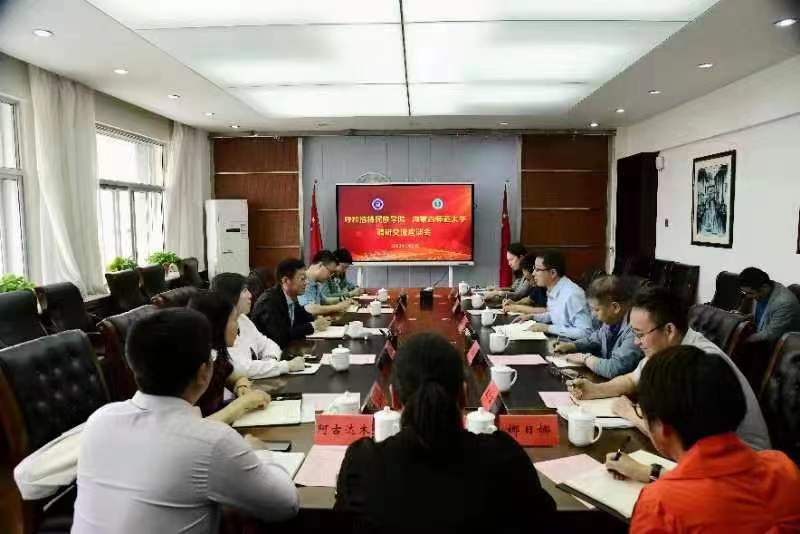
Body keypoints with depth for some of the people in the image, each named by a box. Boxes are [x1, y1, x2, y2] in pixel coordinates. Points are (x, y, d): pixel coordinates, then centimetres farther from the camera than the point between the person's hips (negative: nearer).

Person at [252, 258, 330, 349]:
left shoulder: (292, 297, 0)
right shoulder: (269, 301, -21)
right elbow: (281, 336, -28)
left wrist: (317, 320, -7)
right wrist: (312, 326, -20)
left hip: (285, 348, 7)